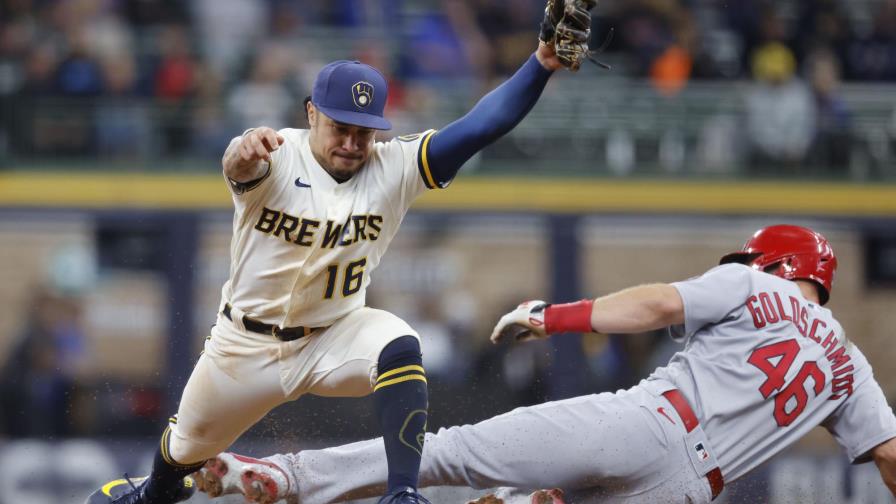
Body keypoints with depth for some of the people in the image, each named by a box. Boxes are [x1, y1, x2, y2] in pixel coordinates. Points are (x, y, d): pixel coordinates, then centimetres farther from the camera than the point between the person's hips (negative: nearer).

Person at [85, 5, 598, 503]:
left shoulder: (394, 169, -14)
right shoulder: (275, 159, -21)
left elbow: (481, 126, -23)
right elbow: (239, 164, -46)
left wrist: (542, 63, -36)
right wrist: (246, 153, -72)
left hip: (334, 338, 0)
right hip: (247, 346, 0)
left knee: (399, 348, -32)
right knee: (189, 446, 18)